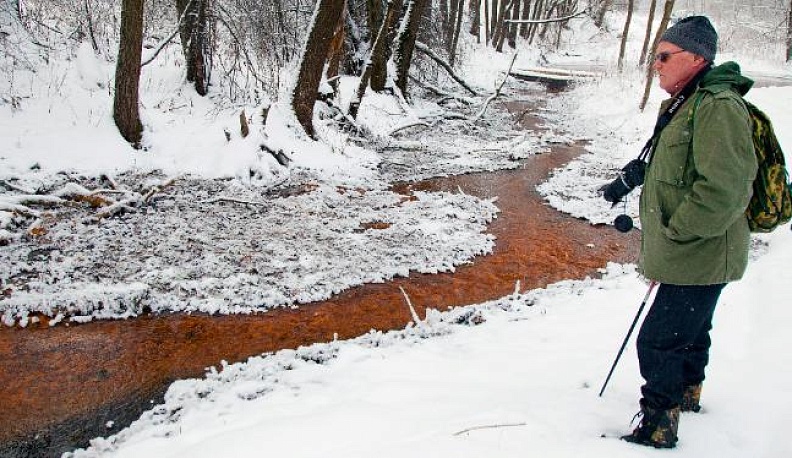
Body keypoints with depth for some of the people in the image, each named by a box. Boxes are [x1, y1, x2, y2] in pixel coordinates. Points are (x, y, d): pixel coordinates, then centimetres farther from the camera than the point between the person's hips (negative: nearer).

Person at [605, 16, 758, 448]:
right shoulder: (686, 104, 13)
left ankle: (658, 427, 9)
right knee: (690, 331, 27)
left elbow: (725, 188, -29)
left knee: (658, 341, -6)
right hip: (691, 255, 11)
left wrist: (676, 232, -20)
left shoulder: (719, 106, -21)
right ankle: (687, 395, 47)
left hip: (698, 259, -11)